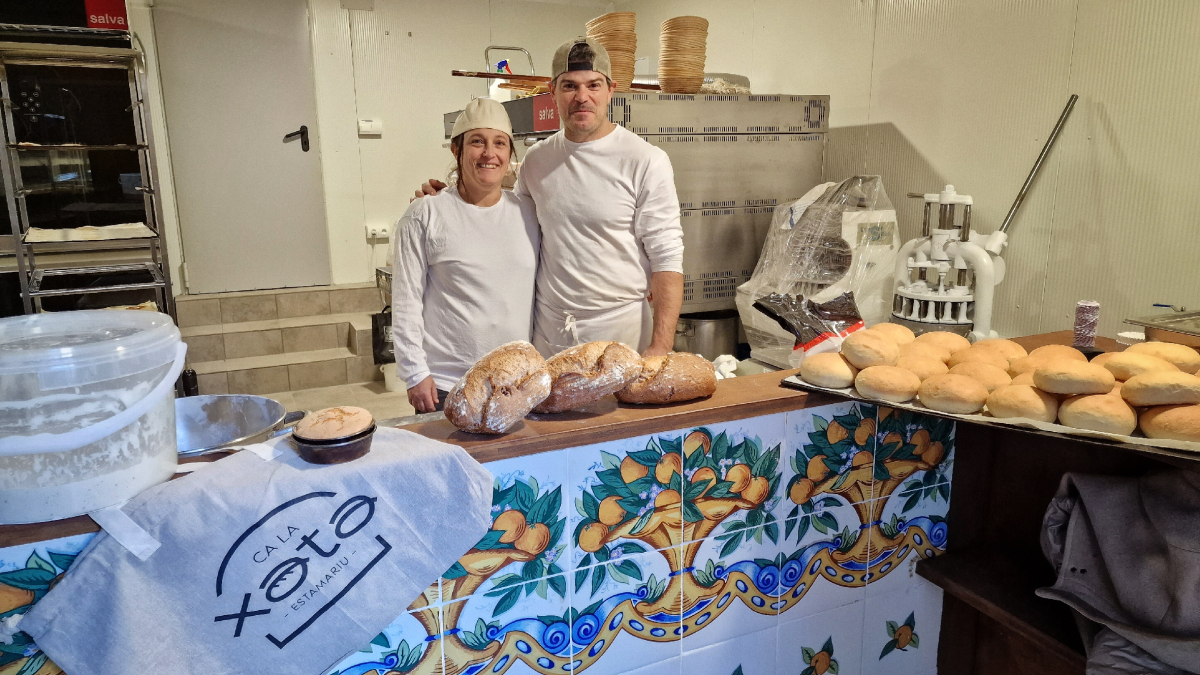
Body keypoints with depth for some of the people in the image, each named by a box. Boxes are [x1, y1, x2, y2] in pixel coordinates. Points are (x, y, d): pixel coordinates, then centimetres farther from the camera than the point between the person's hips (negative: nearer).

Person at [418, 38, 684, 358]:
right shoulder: (535, 159, 7)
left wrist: (660, 347, -19)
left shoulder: (646, 161, -8)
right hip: (547, 334, 4)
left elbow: (667, 259, -11)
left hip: (622, 332, -4)